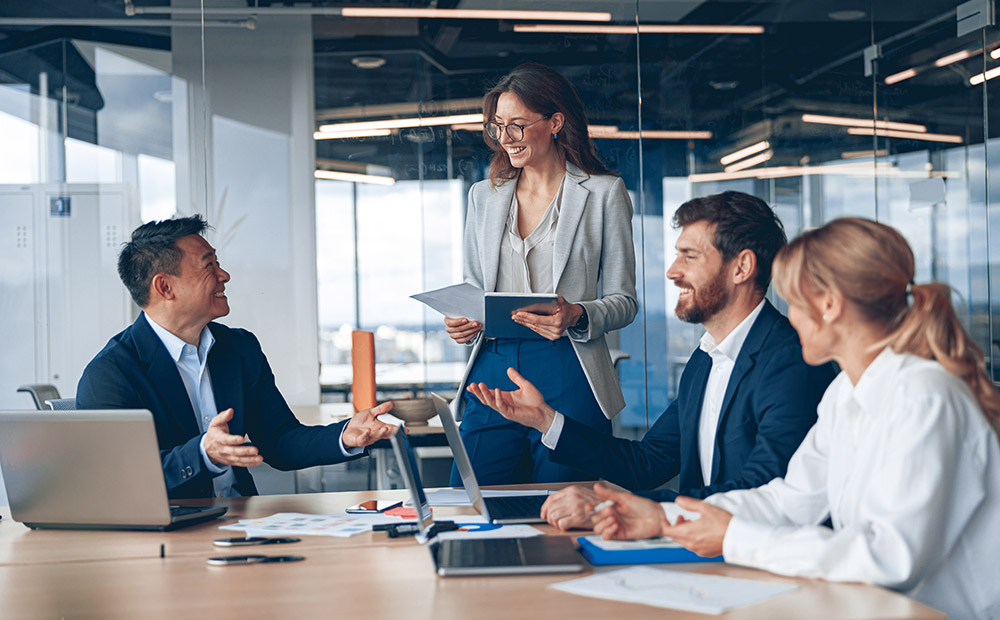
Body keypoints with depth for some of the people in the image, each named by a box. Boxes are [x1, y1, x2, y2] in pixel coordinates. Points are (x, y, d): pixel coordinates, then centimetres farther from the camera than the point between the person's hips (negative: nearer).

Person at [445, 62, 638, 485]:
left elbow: (623, 300, 2)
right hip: (493, 369, 3)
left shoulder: (604, 193, 2)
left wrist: (577, 317, -18)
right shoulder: (484, 196, 15)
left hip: (568, 375, -3)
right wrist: (461, 322, -1)